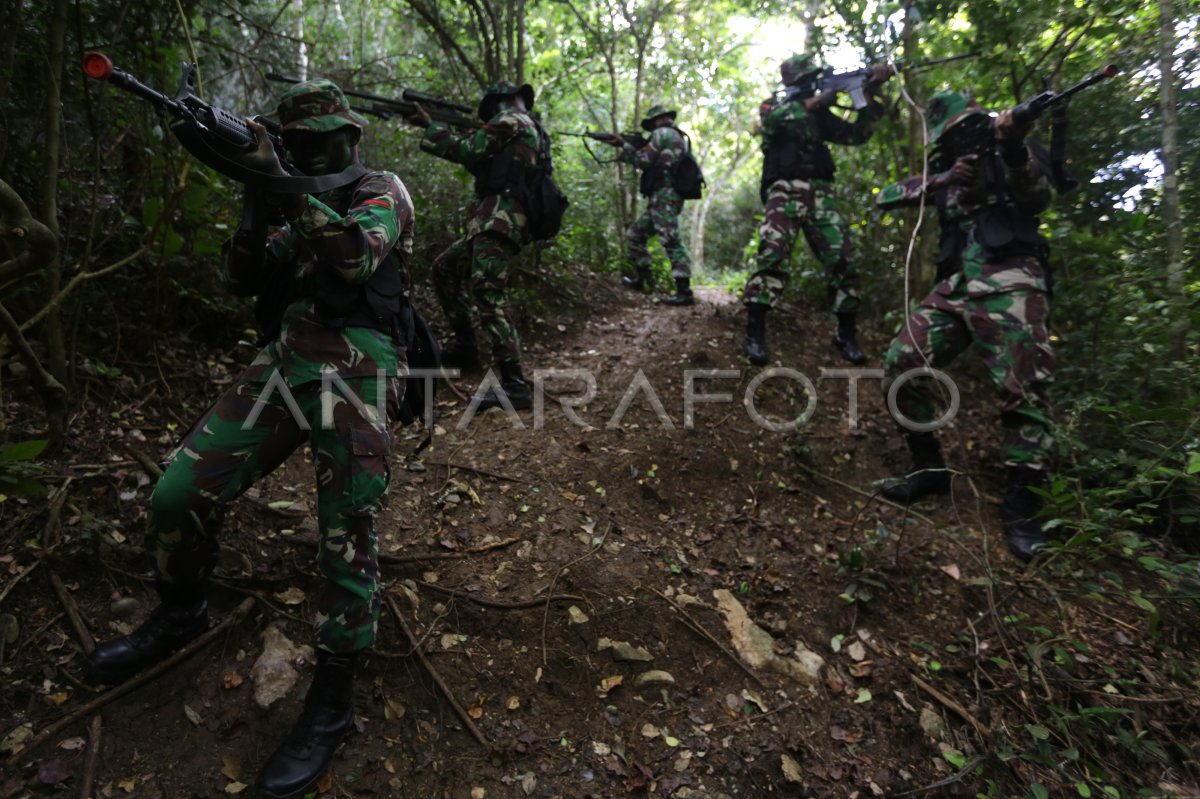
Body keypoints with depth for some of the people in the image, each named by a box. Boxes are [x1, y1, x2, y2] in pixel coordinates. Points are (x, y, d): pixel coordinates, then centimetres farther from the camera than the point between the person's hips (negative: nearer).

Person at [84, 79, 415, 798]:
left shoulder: (382, 191, 8)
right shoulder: (300, 201, 26)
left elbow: (356, 256, -14)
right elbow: (243, 279, 16)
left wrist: (280, 184, -14)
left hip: (354, 369, -6)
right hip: (284, 362, 6)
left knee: (348, 534, -8)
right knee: (179, 494, -1)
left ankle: (333, 701, 6)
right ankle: (182, 615, 28)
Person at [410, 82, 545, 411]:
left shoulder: (513, 119, 1)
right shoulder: (528, 130, 29)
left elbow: (467, 150, -4)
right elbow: (479, 161, 28)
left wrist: (429, 125, 9)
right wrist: (437, 129, 25)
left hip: (500, 217, -10)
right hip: (496, 219, 10)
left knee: (487, 290, -22)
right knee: (445, 268, 21)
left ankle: (514, 385, -30)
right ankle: (465, 345, 24)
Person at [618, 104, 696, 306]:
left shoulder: (662, 133, -2)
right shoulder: (678, 137, 27)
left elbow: (644, 160, -6)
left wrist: (625, 146, 10)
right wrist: (629, 149, 22)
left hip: (664, 195, -10)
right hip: (664, 197, 10)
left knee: (671, 240, -18)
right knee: (634, 235, 16)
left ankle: (684, 291, -24)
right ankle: (642, 278, 21)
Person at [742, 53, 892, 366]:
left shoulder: (820, 115, 25)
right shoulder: (772, 106, 14)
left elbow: (857, 134, 17)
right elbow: (775, 119, -11)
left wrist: (871, 95, 9)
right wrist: (816, 101, -8)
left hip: (820, 193, 4)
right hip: (785, 191, -4)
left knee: (843, 260, -5)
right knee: (772, 254, -24)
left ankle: (846, 335, 5)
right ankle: (755, 333, -21)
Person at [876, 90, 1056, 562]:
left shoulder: (1012, 148, 9)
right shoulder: (950, 168, 22)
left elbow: (1038, 198, -9)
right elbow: (887, 196, 11)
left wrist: (1014, 148, -25)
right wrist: (942, 181, -4)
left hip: (1008, 285, -5)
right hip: (957, 287, 5)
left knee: (1022, 391, -13)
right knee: (901, 366, -7)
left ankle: (1021, 509, -2)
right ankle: (929, 469, 6)